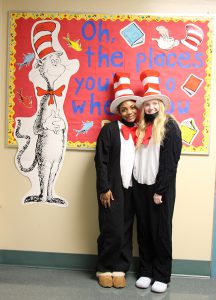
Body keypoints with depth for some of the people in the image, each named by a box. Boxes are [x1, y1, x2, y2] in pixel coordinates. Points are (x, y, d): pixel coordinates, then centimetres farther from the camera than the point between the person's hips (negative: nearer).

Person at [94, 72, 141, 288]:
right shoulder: (109, 129, -2)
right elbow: (101, 160, -6)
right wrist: (104, 188, -12)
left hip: (132, 189, 4)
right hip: (113, 188, -3)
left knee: (126, 231, 9)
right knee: (111, 230, 0)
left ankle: (120, 269, 22)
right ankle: (104, 269, 18)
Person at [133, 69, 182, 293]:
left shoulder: (170, 127, -4)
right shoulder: (141, 128, 12)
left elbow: (170, 162, -10)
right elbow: (135, 158, 13)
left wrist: (160, 190, -14)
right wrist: (134, 182, 2)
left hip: (161, 188, -5)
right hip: (139, 186, 5)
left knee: (160, 231, 4)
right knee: (143, 230, 11)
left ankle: (162, 276, 18)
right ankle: (146, 271, 25)